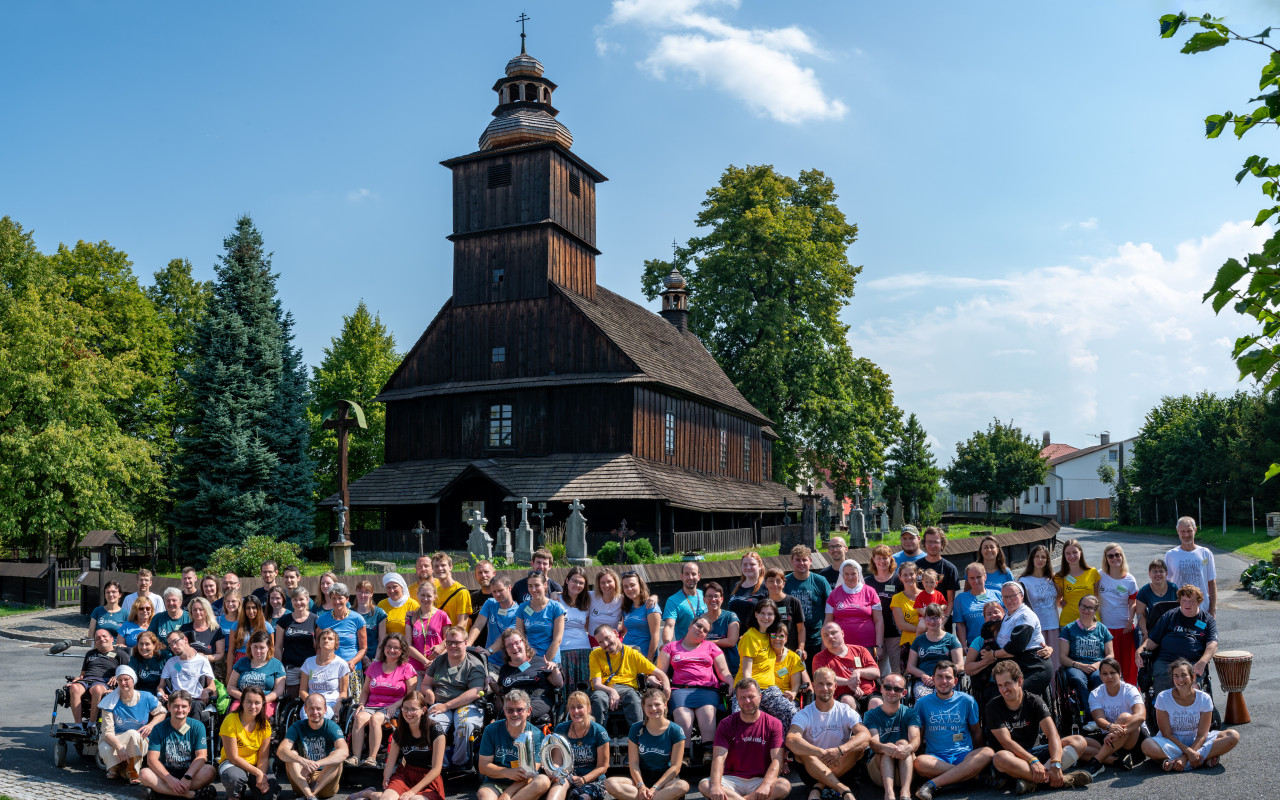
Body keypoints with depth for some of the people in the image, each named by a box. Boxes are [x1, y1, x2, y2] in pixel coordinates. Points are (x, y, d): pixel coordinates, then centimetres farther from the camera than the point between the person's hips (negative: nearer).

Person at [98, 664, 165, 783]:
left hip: (139, 742, 0)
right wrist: (119, 747, -36)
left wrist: (151, 725, -13)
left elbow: (161, 713, 10)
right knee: (105, 749, -35)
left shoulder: (146, 698, -7)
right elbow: (108, 732, -18)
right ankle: (117, 767, 1)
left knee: (133, 734, -36)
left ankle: (133, 770, -14)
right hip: (115, 740, 0)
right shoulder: (111, 702, -12)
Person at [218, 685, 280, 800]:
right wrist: (258, 773, -23)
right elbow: (233, 757, -20)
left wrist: (262, 776, -26)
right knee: (235, 777, -39)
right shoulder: (231, 721, -20)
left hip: (256, 765, 4)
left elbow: (263, 757, -5)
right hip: (232, 764, -4)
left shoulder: (265, 725, -7)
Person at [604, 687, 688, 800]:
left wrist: (655, 788, -16)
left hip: (666, 779, -2)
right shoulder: (636, 729, 4)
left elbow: (675, 767, -6)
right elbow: (633, 763, 0)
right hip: (641, 777, 2)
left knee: (683, 785, -37)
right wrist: (641, 786, -17)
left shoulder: (676, 731, -2)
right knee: (610, 784, -27)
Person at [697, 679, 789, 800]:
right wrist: (715, 786, -28)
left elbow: (777, 760, -8)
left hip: (760, 780, 0)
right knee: (704, 785, -29)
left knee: (784, 786, -32)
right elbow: (719, 758, -8)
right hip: (732, 779, 0)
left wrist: (766, 785, -27)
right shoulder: (726, 724, 4)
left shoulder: (774, 724, 3)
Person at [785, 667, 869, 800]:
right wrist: (822, 753, -37)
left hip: (842, 770, 1)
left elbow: (866, 735, -18)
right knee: (800, 749, -29)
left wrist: (840, 750, -36)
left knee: (860, 744, -23)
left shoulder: (846, 712, 1)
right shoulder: (804, 715, -3)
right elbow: (791, 741, -24)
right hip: (812, 770, -1)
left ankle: (818, 788, -24)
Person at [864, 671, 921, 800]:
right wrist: (884, 748, -37)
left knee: (903, 743, -26)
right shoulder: (871, 715, 8)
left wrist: (908, 748, -38)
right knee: (888, 747, -28)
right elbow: (873, 742, -11)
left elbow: (915, 738, -11)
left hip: (905, 769, 0)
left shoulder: (910, 713, 9)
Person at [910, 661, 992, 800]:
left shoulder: (967, 701, 8)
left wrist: (977, 758, 7)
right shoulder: (922, 703, 7)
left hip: (963, 755, 2)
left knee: (988, 753, -31)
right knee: (919, 762, -35)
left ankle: (933, 784, -32)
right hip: (935, 756, -2)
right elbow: (917, 734, 9)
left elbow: (976, 732, 16)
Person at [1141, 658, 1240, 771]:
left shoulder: (1204, 699, -9)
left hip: (1196, 742, 2)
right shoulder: (1163, 698, -12)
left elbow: (1202, 735, -11)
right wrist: (1189, 752, -24)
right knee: (1147, 746, -35)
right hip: (1172, 743, -2)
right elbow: (1167, 734, -11)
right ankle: (1205, 758, -25)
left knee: (1233, 736, -21)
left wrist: (1185, 758, -24)